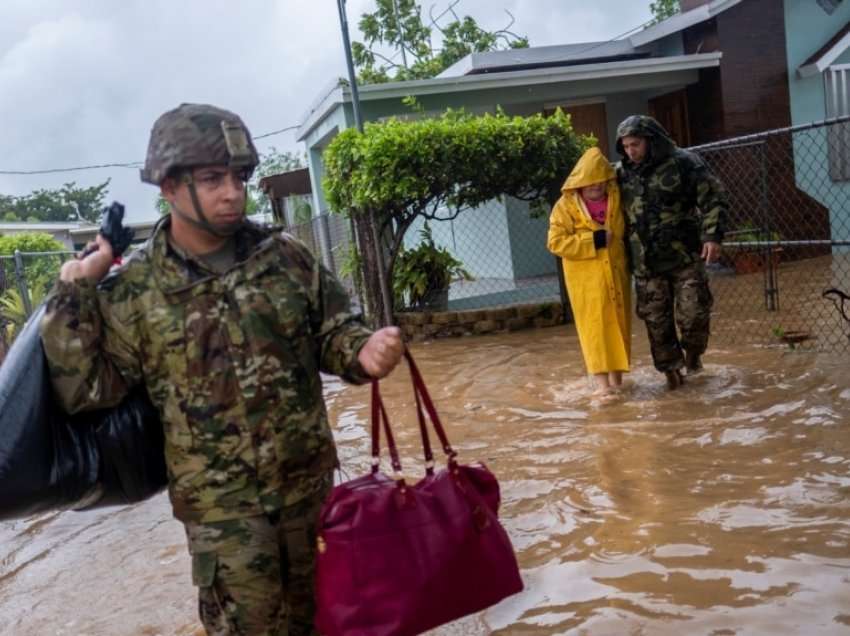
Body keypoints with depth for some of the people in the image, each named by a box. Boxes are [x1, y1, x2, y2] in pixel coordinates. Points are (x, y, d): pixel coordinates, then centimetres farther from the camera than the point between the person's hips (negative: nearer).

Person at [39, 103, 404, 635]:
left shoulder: (287, 256, -3)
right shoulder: (132, 290, -8)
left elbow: (332, 330, 4)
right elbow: (88, 388, -6)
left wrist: (362, 351, -18)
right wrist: (73, 298, -14)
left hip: (311, 479, 3)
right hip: (221, 500, -2)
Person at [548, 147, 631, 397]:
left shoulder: (615, 200, 6)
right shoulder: (566, 206, -6)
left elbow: (625, 230, 22)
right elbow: (556, 242, -13)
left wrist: (627, 260, 6)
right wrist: (594, 240, -17)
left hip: (615, 273, 4)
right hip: (586, 277, -4)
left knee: (618, 324, 8)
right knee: (595, 325, -4)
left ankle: (617, 379, 20)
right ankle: (602, 382, -1)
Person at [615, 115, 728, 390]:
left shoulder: (683, 163, -7)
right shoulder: (621, 173, 4)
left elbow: (713, 199, -6)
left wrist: (712, 235, -17)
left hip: (684, 256, -3)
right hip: (645, 263, 4)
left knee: (693, 312, -4)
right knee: (656, 320, 6)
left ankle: (693, 351, 26)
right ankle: (671, 367, 21)